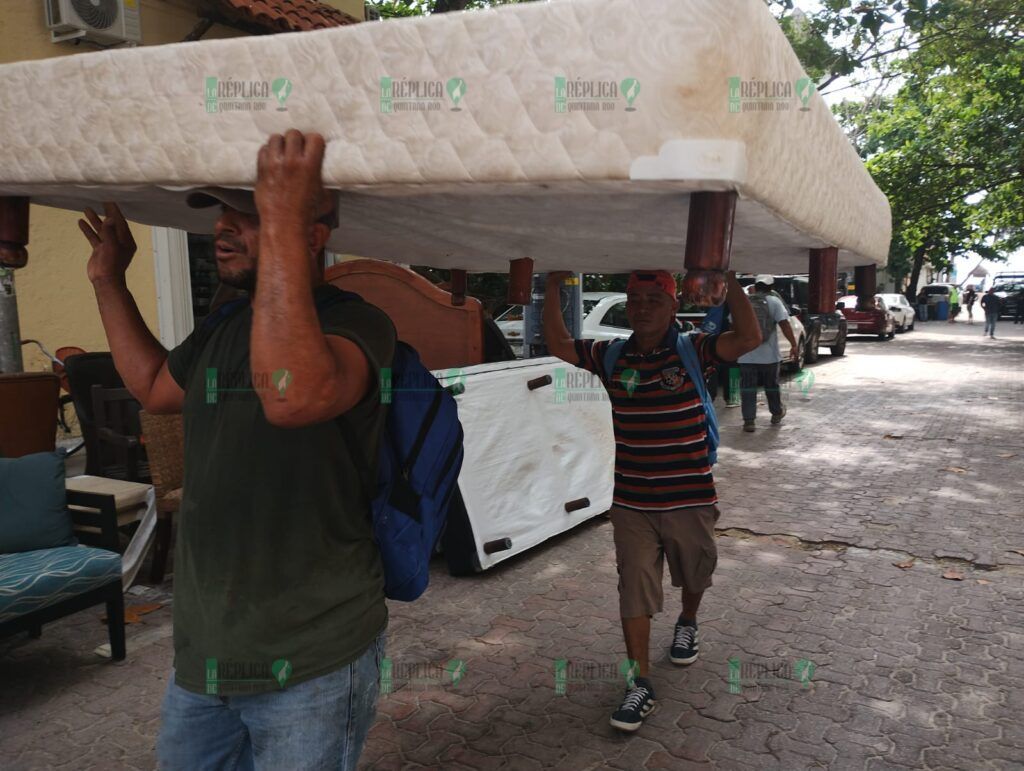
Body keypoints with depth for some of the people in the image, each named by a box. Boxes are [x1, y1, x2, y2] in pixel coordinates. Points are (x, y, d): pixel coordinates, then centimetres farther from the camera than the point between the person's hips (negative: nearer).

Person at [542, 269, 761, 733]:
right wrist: (553, 288, -4)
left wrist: (729, 282, -25)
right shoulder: (610, 357, -1)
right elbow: (558, 345, 3)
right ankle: (640, 685, 11)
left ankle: (688, 624, 55)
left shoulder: (692, 351, -9)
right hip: (631, 502, 1)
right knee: (634, 592, 0)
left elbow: (749, 339, -21)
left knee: (693, 575, 23)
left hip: (690, 499, -1)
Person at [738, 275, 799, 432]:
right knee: (772, 386, 17)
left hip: (746, 356, 1)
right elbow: (784, 324, -12)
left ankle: (748, 421, -3)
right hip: (769, 355, -1)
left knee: (748, 389, 2)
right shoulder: (773, 301, -2)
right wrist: (794, 345, -11)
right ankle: (777, 414, 34)